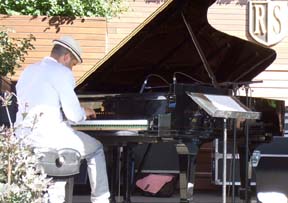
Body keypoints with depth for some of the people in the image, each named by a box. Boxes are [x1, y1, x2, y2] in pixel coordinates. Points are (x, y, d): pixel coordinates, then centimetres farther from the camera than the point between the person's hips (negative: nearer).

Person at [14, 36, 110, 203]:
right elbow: (74, 115, -11)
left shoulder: (28, 71, 17)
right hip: (49, 133, -8)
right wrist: (84, 113, 13)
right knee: (96, 149, 15)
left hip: (23, 135, 8)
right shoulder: (62, 73, -7)